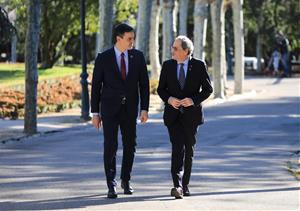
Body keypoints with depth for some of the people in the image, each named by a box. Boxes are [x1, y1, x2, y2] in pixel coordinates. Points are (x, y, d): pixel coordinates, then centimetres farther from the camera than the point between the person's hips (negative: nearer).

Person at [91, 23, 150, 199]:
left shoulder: (138, 56, 1)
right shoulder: (103, 58, -5)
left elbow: (144, 84, 4)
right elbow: (96, 86, -1)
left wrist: (144, 109, -3)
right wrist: (95, 113, -3)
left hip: (130, 108, 2)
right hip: (110, 108, -2)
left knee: (130, 145, 7)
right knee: (111, 146, -7)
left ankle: (126, 180, 26)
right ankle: (112, 185, 0)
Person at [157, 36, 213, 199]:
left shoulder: (199, 66, -3)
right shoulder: (167, 66, 3)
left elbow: (208, 89, -1)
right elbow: (161, 89, 8)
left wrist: (193, 100, -16)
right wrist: (169, 99, -13)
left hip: (191, 114, 0)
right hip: (173, 114, 0)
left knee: (189, 150, 8)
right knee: (177, 149, -13)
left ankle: (185, 185, 20)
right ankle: (177, 186, -22)